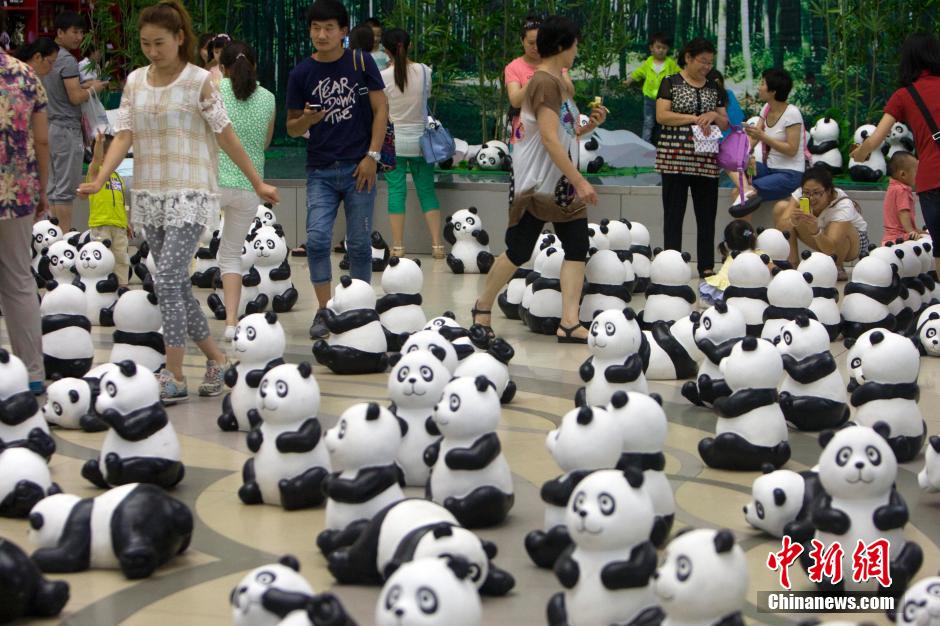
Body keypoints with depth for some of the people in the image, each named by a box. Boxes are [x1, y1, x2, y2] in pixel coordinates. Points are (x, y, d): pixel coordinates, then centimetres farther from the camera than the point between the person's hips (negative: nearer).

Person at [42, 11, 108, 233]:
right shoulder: (67, 60, -15)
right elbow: (75, 97, -19)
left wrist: (82, 85, 13)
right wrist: (93, 89, -1)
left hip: (49, 127, 9)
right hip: (66, 129, -9)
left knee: (52, 186, 13)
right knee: (66, 189, -6)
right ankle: (65, 236, -4)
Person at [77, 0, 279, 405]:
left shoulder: (198, 81, -4)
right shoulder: (135, 82, 9)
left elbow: (225, 136, -1)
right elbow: (124, 135, 2)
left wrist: (258, 183, 2)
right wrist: (100, 180, -13)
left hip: (189, 194, -6)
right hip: (149, 195, 6)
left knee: (168, 279, -15)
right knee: (177, 283, 9)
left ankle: (174, 378, -11)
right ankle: (215, 358, 23)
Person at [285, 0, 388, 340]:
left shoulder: (361, 62, -1)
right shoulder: (301, 73, 2)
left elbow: (380, 110, 1)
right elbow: (292, 127, 8)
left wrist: (372, 156, -7)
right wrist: (306, 120, -16)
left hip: (357, 168, -1)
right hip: (321, 171, 1)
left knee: (359, 243, 5)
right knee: (317, 238, -11)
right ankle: (324, 311, -2)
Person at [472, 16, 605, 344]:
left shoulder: (561, 82, 12)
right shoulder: (544, 82, -16)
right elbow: (549, 139, -24)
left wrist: (589, 123, 4)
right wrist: (580, 181, -25)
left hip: (561, 183, 9)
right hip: (535, 184, -9)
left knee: (577, 248, -2)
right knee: (518, 251, 1)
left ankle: (569, 323, -5)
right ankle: (482, 308, 21)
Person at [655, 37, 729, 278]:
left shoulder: (714, 89, 15)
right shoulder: (671, 83, 3)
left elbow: (725, 124, 15)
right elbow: (661, 116, -8)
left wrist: (714, 116, -7)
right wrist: (694, 118, -16)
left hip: (706, 161, 4)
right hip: (675, 158, -4)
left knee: (707, 215, 4)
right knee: (673, 214, -1)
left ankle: (707, 267, 10)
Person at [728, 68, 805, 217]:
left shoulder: (792, 113, -15)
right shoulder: (767, 109, 9)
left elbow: (791, 150, -19)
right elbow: (754, 138, 3)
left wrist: (763, 136, -25)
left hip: (789, 174, -9)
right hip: (769, 168, 9)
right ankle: (747, 190, -33)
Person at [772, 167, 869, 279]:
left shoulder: (843, 205, -35)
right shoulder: (800, 194, -23)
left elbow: (830, 249, -44)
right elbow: (780, 227, -32)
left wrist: (816, 231, -62)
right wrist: (792, 222, -54)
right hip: (821, 240, 4)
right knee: (781, 207, -14)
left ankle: (838, 268, -11)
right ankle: (792, 263, -7)